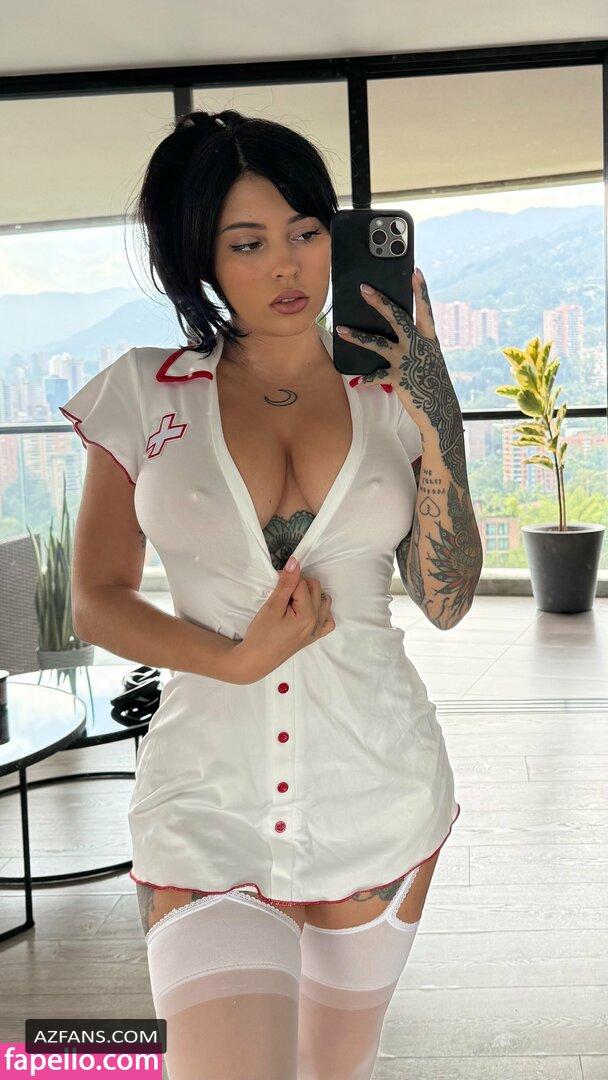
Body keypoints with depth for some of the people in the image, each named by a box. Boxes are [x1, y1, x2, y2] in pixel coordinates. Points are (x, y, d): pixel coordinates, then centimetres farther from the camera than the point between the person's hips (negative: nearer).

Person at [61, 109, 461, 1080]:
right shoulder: (146, 396, 1)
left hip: (378, 783, 2)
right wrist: (235, 660, -13)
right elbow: (98, 599, 2)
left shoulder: (392, 396, 4)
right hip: (210, 791, -1)